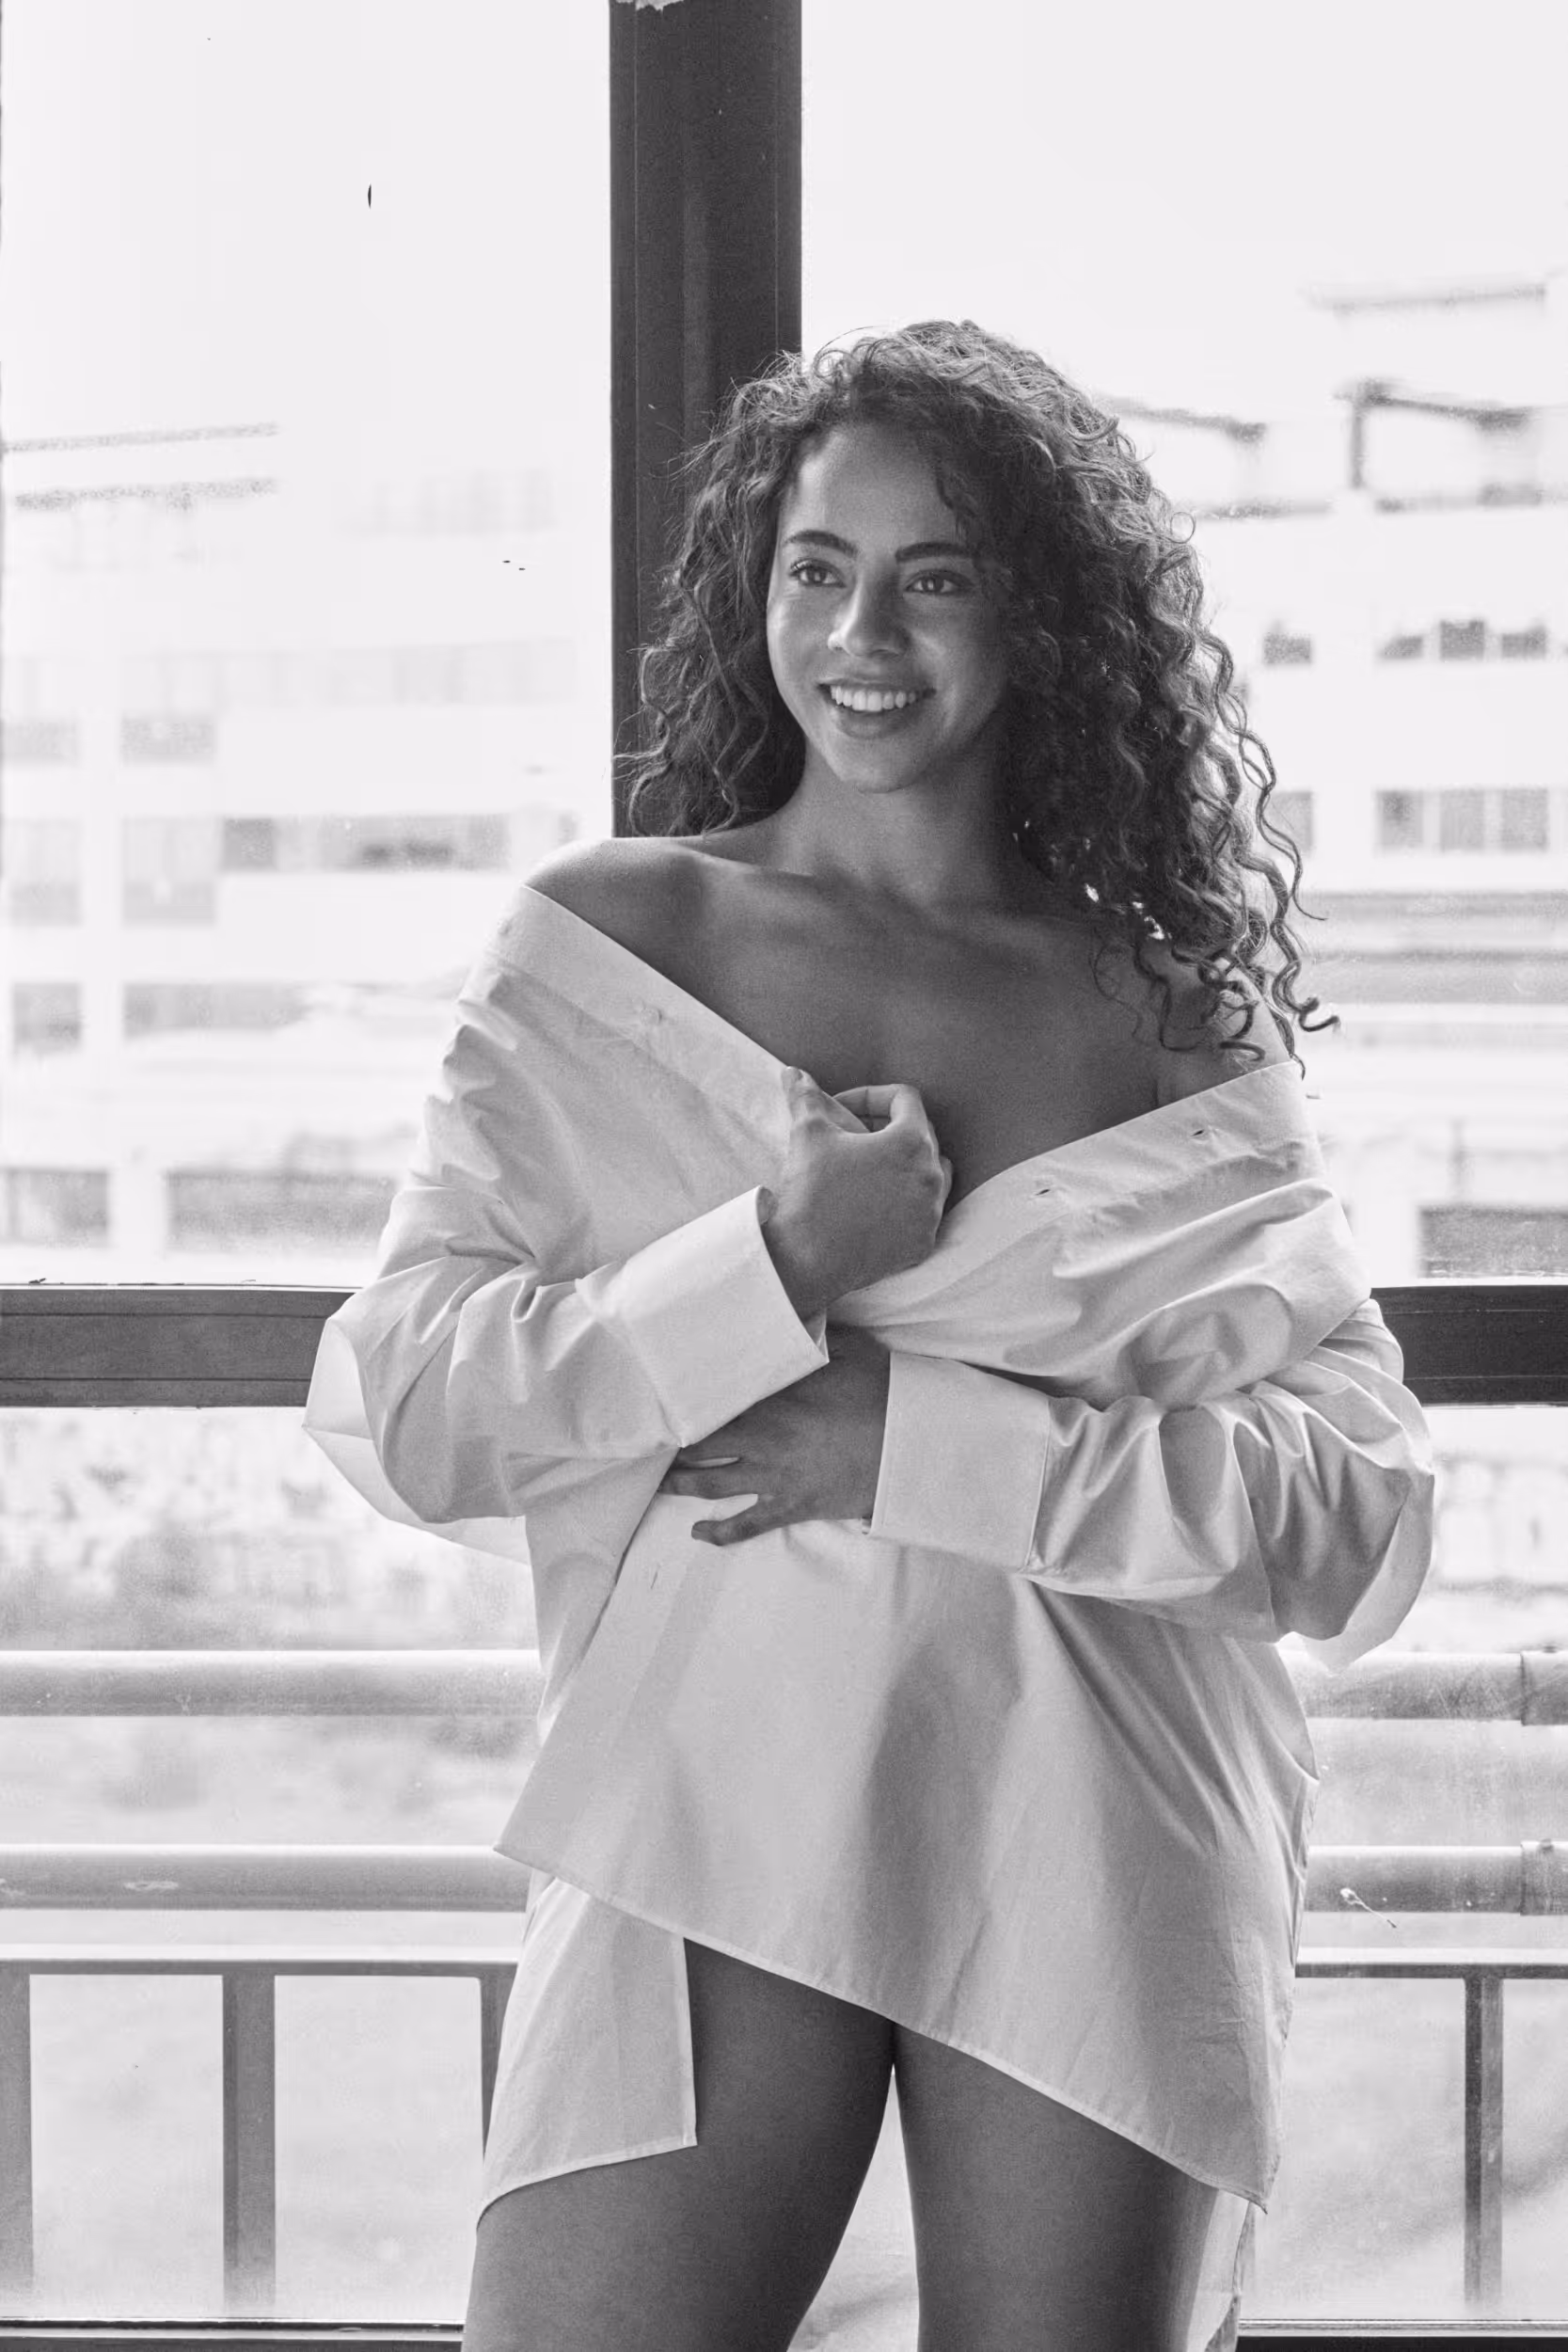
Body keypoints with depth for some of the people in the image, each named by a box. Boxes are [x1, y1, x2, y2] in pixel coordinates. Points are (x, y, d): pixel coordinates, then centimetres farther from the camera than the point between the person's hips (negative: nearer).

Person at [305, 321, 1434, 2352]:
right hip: (706, 1818, -1)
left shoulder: (1178, 1019, 7)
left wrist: (924, 1437, -13)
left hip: (1103, 1868, 1)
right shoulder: (608, 942, 7)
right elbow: (389, 1406, 0)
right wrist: (780, 1269, -13)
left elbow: (1362, 1511, -2)